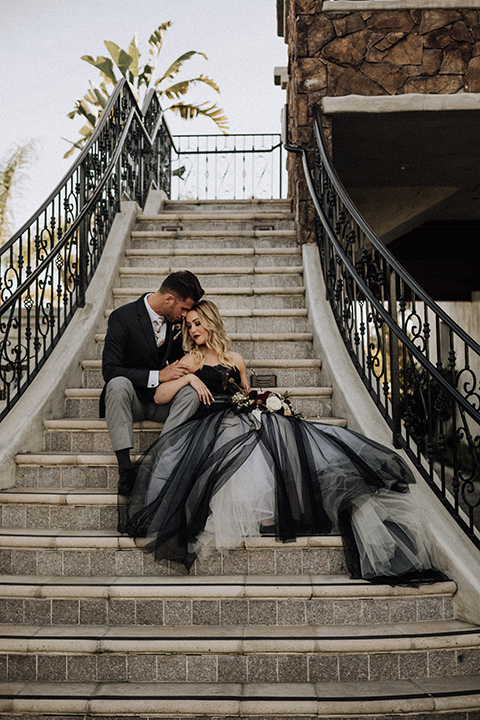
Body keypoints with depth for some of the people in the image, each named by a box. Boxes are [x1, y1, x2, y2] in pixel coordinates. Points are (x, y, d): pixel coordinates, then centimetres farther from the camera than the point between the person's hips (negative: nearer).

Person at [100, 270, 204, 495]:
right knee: (118, 384, -35)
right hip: (132, 400, -3)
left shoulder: (177, 321, 1)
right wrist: (157, 376, -27)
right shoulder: (123, 317, -14)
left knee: (191, 392, -27)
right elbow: (109, 370, -20)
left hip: (164, 401, 3)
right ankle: (125, 465, -37)